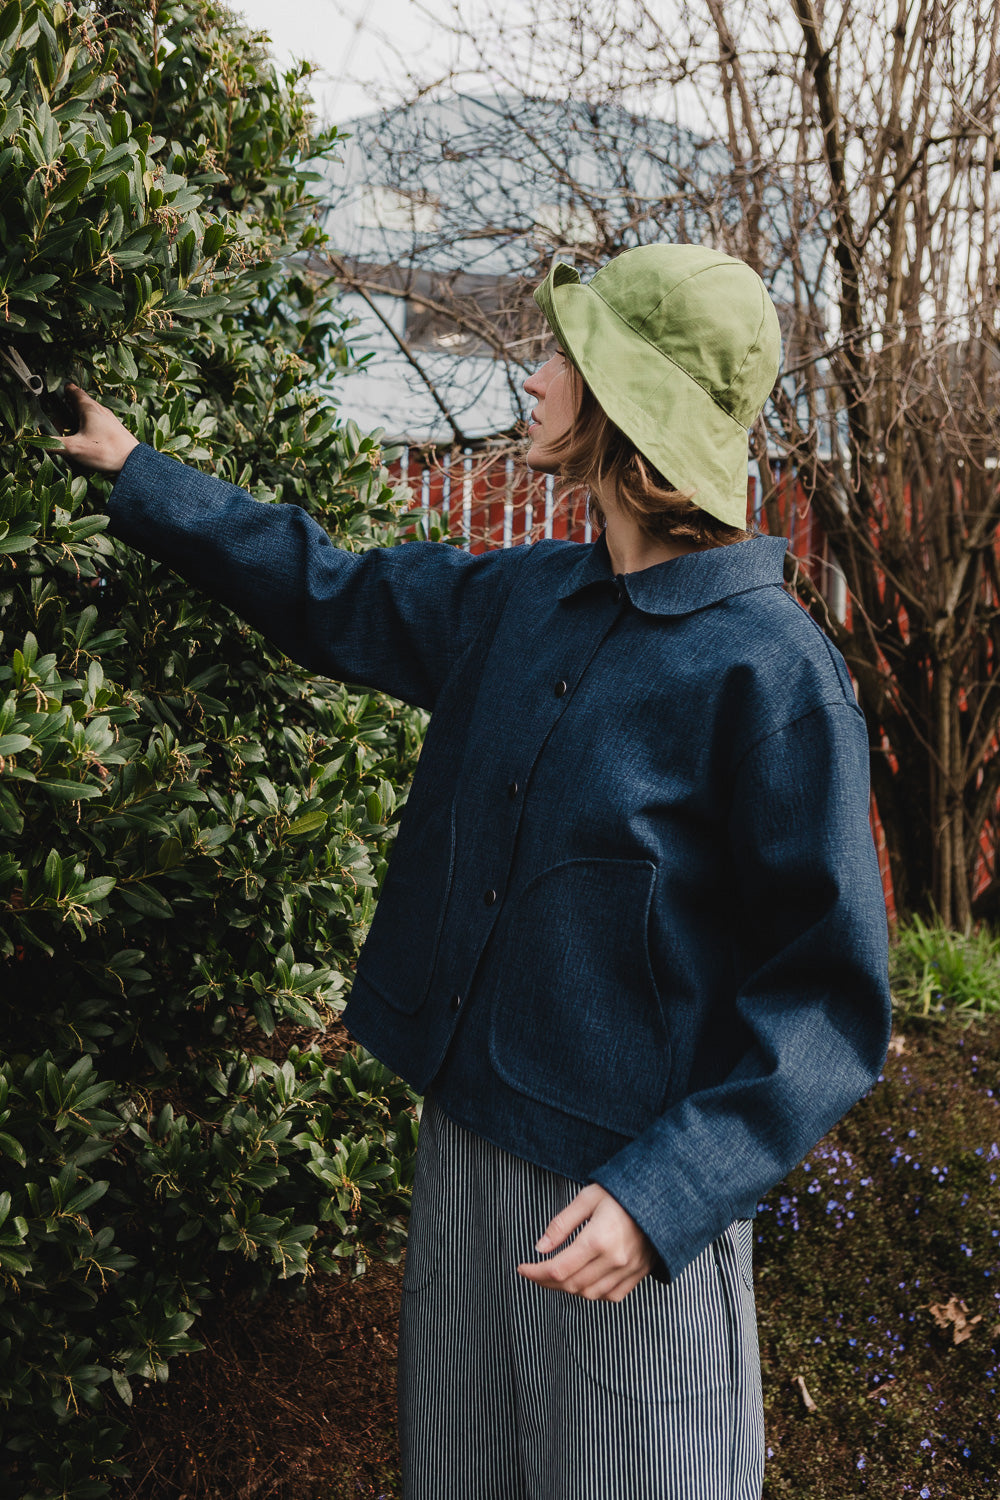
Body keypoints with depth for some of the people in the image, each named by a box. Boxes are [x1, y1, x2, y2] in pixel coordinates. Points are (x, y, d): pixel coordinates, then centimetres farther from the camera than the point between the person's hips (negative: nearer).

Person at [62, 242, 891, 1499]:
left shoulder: (768, 670, -19)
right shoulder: (517, 598, 2)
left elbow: (829, 998, -16)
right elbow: (330, 595, 18)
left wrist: (666, 1196, -25)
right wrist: (136, 475, 25)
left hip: (629, 1192, -6)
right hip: (464, 1137, 7)